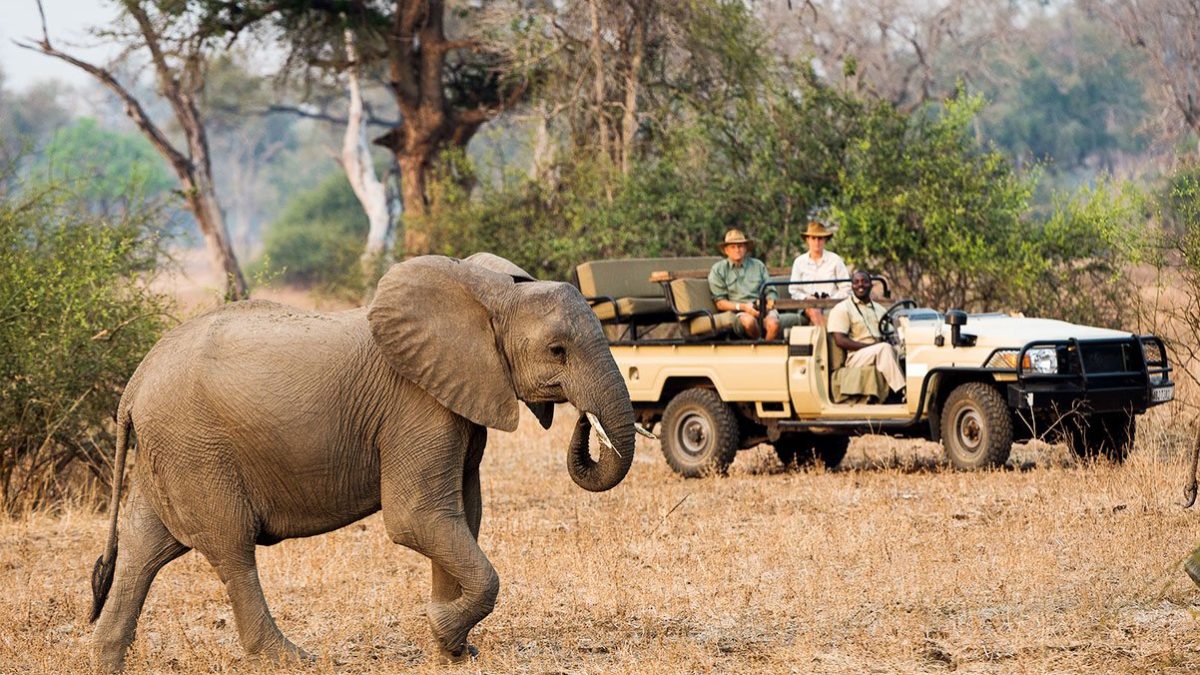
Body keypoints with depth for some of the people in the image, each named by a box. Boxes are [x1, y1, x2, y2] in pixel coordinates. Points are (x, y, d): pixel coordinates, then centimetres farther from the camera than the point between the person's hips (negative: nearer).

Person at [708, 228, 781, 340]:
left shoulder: (758, 265, 22)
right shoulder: (718, 270, 13)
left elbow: (771, 292, 18)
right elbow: (719, 303, 5)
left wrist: (769, 303, -6)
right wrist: (742, 307, -10)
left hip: (762, 309, 2)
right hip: (737, 312, -2)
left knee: (773, 324, -34)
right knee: (749, 321, -38)